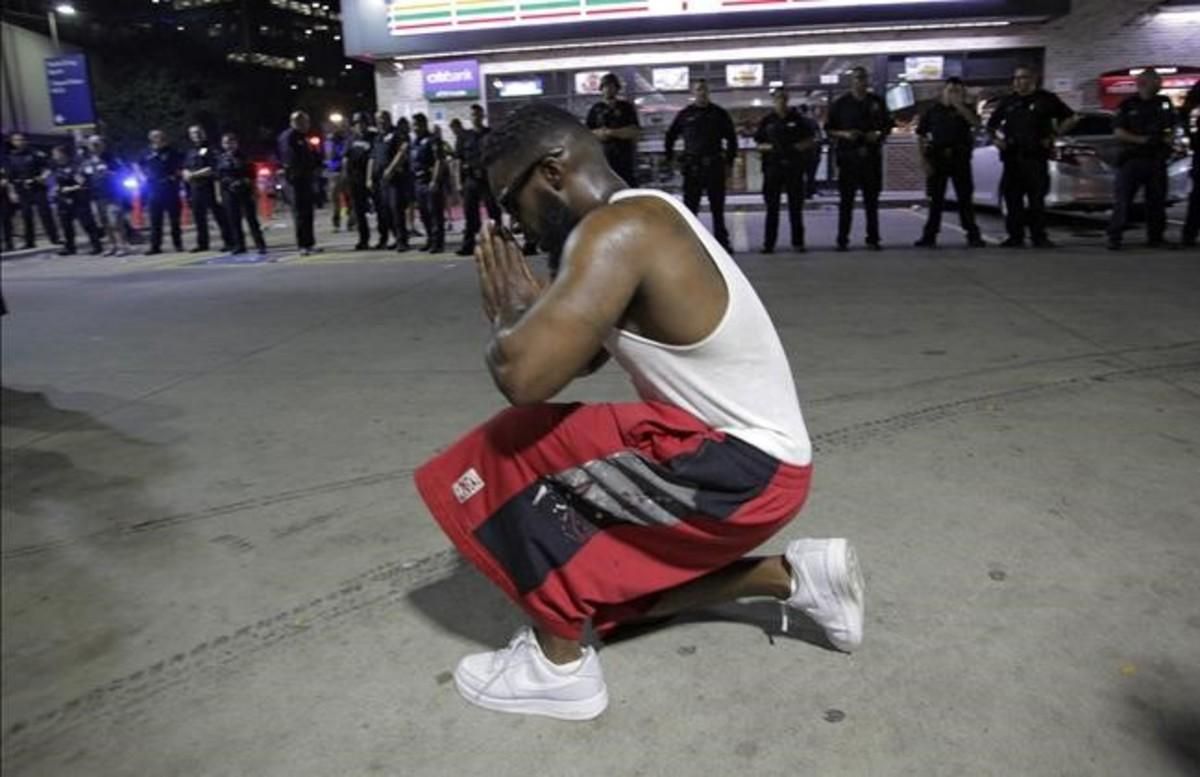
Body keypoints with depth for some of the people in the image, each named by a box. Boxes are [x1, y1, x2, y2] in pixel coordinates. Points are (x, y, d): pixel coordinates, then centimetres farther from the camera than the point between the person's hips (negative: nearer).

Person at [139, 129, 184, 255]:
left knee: (174, 218, 3)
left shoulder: (172, 152, -4)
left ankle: (178, 244, 12)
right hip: (153, 189, 4)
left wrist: (175, 176, -11)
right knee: (155, 220, 6)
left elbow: (181, 165, -1)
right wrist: (144, 176, 9)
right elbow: (140, 166, 23)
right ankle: (155, 246, 10)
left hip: (170, 189, -4)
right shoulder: (147, 153, 8)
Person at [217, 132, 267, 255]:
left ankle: (260, 245, -3)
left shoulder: (243, 157, 3)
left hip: (244, 191, -2)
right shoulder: (220, 159, 7)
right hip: (228, 193, 2)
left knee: (251, 218, -4)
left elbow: (251, 175, 4)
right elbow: (218, 177, 6)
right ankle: (239, 245, 10)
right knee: (233, 220, 3)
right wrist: (219, 194, -2)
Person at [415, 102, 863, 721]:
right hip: (754, 456, 10)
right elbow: (578, 356, 19)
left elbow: (521, 375, -30)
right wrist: (533, 305, 2)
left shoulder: (616, 232, -21)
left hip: (737, 466, -10)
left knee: (513, 454, -10)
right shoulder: (645, 218, 11)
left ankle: (560, 664, 2)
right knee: (609, 573, 23)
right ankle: (790, 576, 22)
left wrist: (508, 313, -9)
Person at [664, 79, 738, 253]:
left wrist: (729, 162, 6)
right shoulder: (685, 115, 6)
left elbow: (731, 138, 12)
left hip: (715, 165, 1)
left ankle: (722, 241, 12)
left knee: (718, 207, 5)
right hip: (692, 166, 0)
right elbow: (669, 137, 14)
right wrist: (670, 159, 7)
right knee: (690, 206, -1)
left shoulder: (719, 113, 7)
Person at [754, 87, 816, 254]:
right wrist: (770, 147, -11)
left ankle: (798, 242, 9)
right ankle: (769, 244, 5)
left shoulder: (797, 119, 6)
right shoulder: (767, 121, 7)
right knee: (772, 207, 1)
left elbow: (810, 141, 7)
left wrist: (797, 147, -9)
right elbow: (759, 145, 8)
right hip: (773, 166, 0)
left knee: (795, 206, 2)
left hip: (794, 166, 0)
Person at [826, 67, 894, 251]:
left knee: (872, 199, 6)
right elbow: (829, 129, 4)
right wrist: (844, 134, -13)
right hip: (848, 156, -2)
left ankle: (873, 238, 12)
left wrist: (879, 135, -5)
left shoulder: (877, 102, 10)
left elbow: (888, 126, 15)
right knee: (846, 199, -2)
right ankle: (842, 239, 2)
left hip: (872, 155, 2)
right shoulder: (840, 104, 3)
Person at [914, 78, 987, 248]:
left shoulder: (965, 109, 8)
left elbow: (975, 122, -13)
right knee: (936, 200, 4)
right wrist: (924, 160, -4)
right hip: (937, 158, 0)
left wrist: (958, 104, -17)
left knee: (965, 198, 0)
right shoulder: (932, 111, 8)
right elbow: (920, 136, 6)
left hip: (959, 158, 0)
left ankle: (973, 235, 3)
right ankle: (929, 236, 8)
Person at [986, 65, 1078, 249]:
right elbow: (991, 124, 26)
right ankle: (1015, 236, 8)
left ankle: (1039, 236, -1)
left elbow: (1071, 118, 9)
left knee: (1036, 198, -6)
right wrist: (996, 139, 8)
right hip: (1011, 156, 4)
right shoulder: (1008, 102, 15)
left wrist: (1055, 134, -2)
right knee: (1012, 197, 2)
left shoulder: (1046, 99, 5)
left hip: (1036, 156, -3)